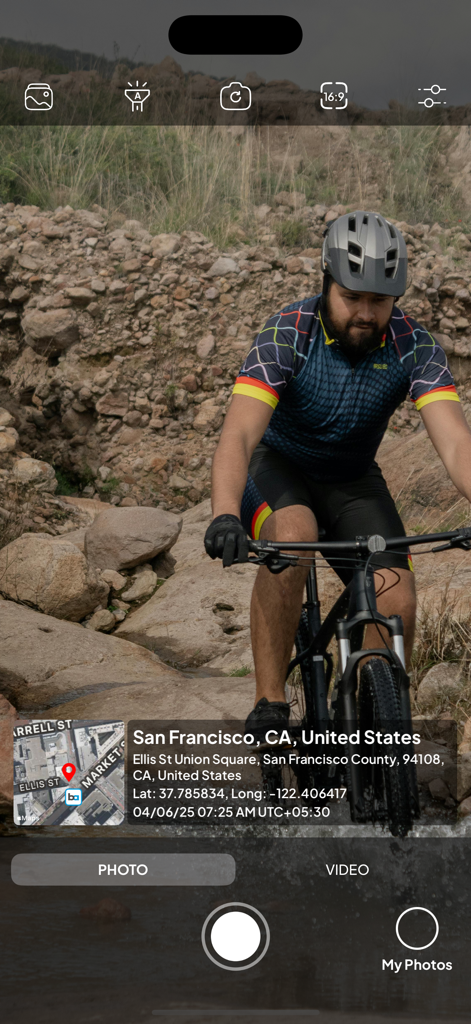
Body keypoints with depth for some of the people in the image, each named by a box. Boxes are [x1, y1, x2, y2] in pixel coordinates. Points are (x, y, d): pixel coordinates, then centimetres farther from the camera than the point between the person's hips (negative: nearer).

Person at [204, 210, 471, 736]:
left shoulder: (415, 347, -20)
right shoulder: (288, 333, -26)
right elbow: (238, 435, -37)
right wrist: (224, 516, -56)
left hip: (353, 480, 3)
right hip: (278, 463, -3)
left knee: (396, 604, -17)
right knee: (292, 540, -36)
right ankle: (268, 706, -25)